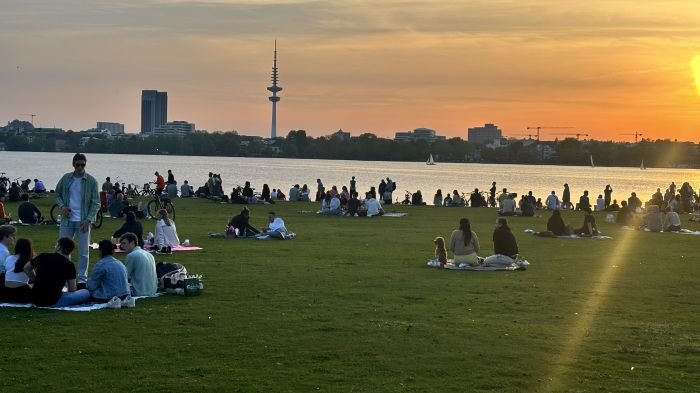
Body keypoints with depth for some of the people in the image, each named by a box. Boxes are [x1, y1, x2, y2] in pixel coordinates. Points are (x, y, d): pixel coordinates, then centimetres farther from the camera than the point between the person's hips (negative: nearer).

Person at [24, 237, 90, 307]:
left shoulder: (43, 256, 1)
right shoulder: (69, 265, -9)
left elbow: (26, 268, 17)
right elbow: (72, 290, -3)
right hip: (53, 302, -6)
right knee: (86, 293, 4)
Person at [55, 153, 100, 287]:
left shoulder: (91, 181, -4)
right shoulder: (66, 179, 4)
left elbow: (96, 203, -4)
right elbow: (58, 193, 17)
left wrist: (88, 220, -13)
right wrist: (61, 206, -4)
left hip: (83, 221, -3)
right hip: (67, 220, 3)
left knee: (83, 253, 1)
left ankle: (82, 279, 10)